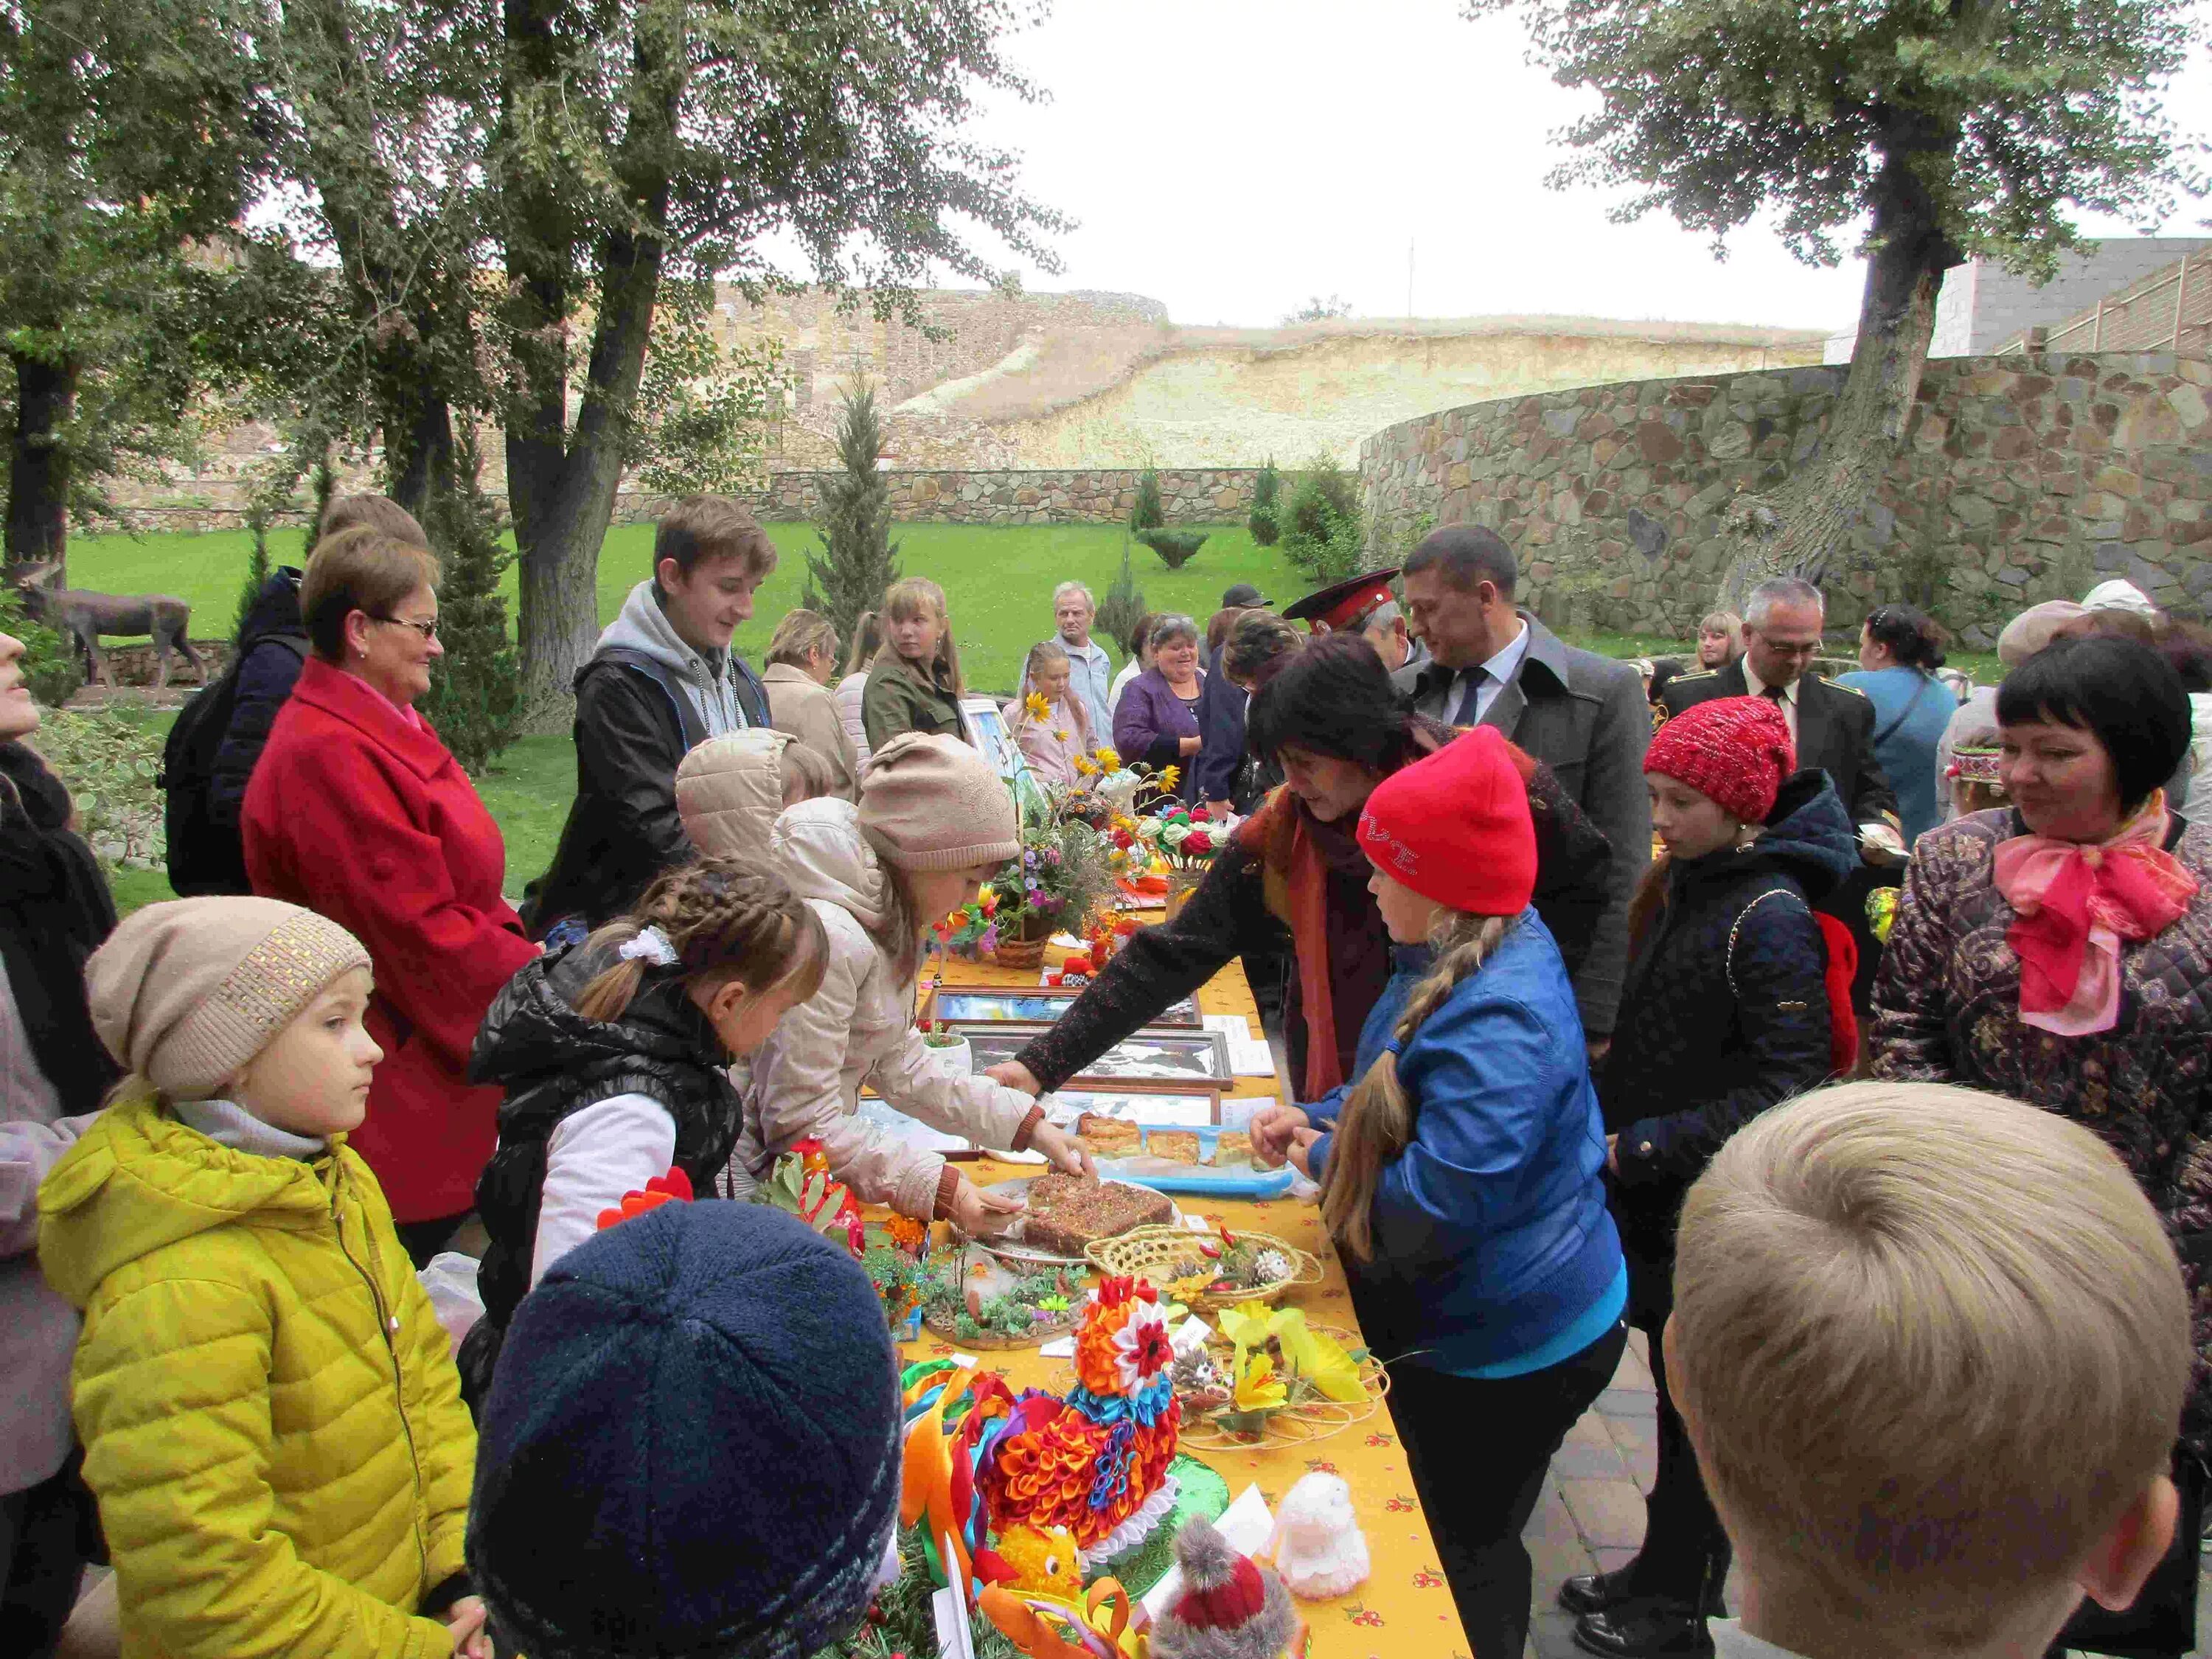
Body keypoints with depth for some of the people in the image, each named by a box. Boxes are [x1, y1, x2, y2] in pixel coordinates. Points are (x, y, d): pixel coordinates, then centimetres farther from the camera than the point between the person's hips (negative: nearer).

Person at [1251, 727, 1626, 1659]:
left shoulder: (1501, 1023, -33)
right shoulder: (1459, 964, 0)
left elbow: (1431, 1211, -32)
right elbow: (1415, 1100, 16)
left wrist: (1324, 1157, -15)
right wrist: (1317, 1119, 0)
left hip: (1507, 1347, -9)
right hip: (1463, 1324, 10)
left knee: (1467, 1559, 13)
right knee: (1456, 1543, 27)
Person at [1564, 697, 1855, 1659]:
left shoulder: (1770, 916, -20)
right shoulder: (1686, 888, 6)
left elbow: (1787, 1088, -21)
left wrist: (1648, 1145, -21)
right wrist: (1609, 1128, 10)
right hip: (1659, 1194, 7)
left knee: (1700, 1407, 8)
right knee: (1675, 1386, 19)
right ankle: (1659, 1573, 36)